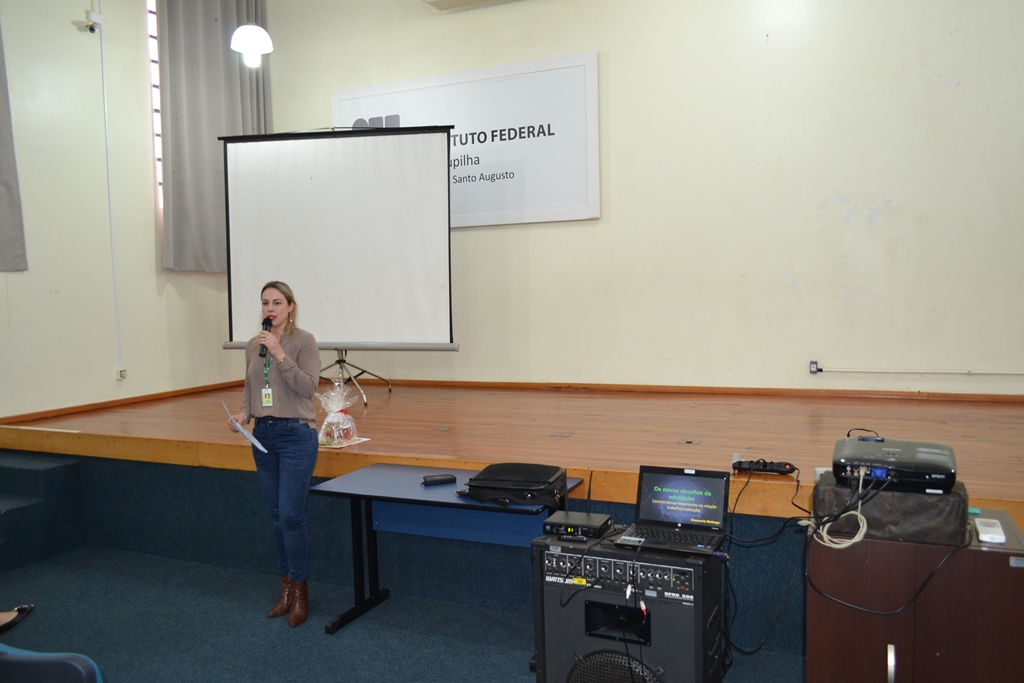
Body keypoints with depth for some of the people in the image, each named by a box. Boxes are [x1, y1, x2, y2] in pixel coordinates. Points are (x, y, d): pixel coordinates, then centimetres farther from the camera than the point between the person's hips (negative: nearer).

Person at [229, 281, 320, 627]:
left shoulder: (304, 340, -7)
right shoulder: (253, 345, 9)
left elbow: (309, 387, -16)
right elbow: (249, 388, 16)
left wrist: (280, 355, -22)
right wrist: (243, 413, -3)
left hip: (296, 434, -6)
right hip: (263, 434, 6)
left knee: (291, 514, -6)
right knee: (277, 515, 13)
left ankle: (300, 590, 11)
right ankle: (286, 586, 26)